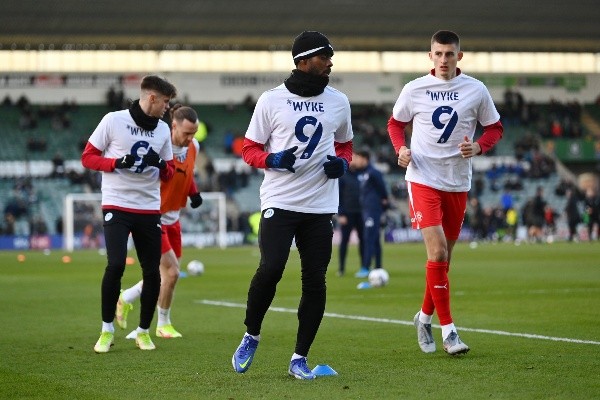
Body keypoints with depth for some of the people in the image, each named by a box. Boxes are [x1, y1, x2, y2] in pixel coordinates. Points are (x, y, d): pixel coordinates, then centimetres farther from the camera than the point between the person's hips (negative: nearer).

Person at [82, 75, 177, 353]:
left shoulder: (163, 130, 9)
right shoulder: (113, 121, -4)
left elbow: (169, 174, 14)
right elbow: (88, 157, -2)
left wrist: (160, 164, -9)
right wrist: (118, 163, -17)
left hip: (149, 209, 4)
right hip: (116, 205, -4)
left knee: (152, 273, 1)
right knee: (116, 265, -17)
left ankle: (143, 331, 18)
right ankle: (107, 330, -1)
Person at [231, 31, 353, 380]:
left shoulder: (339, 102, 9)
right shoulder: (272, 100, 0)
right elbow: (250, 150, 4)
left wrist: (342, 162, 0)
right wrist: (272, 160, -16)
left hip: (321, 206, 3)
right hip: (279, 202, -3)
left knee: (315, 281, 0)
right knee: (271, 269, -16)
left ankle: (300, 358, 11)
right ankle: (251, 337, 9)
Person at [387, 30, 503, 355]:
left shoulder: (476, 91, 1)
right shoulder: (414, 90, -1)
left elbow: (494, 128, 10)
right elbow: (395, 123, 13)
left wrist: (478, 147, -11)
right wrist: (400, 148, -7)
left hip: (458, 182, 3)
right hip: (423, 179, -3)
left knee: (443, 258, 10)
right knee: (437, 252, -15)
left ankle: (425, 317, 31)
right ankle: (448, 329, -11)